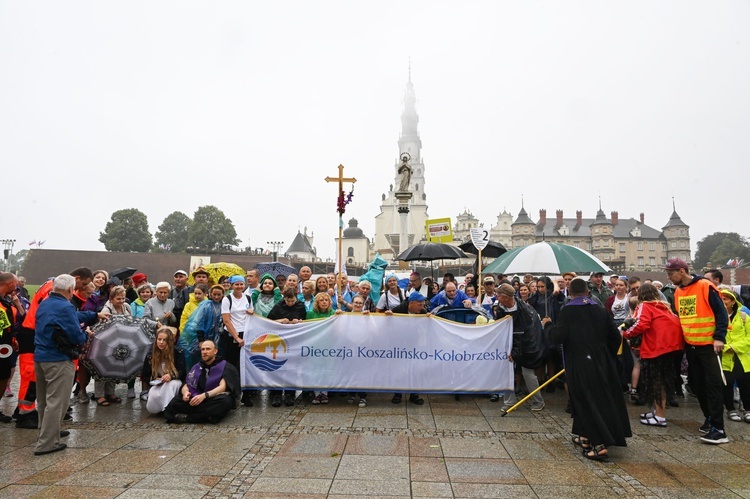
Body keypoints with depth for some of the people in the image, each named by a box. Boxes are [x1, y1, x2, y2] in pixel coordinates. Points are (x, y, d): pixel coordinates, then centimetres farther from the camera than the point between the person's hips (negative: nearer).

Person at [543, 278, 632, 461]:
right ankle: (585, 437, 29)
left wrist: (547, 325, 0)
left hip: (579, 365, -5)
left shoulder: (568, 311, -11)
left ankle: (599, 445, -4)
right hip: (600, 363, 6)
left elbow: (558, 336, -19)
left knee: (587, 402, 2)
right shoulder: (600, 309, 5)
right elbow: (616, 336, 9)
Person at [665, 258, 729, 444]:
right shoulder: (678, 292, 7)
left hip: (709, 345, -7)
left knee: (712, 385, -5)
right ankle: (710, 419, 27)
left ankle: (718, 429, -1)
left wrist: (719, 337, -20)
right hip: (690, 346, 7)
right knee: (697, 385, 12)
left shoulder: (705, 286, -13)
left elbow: (721, 313, -13)